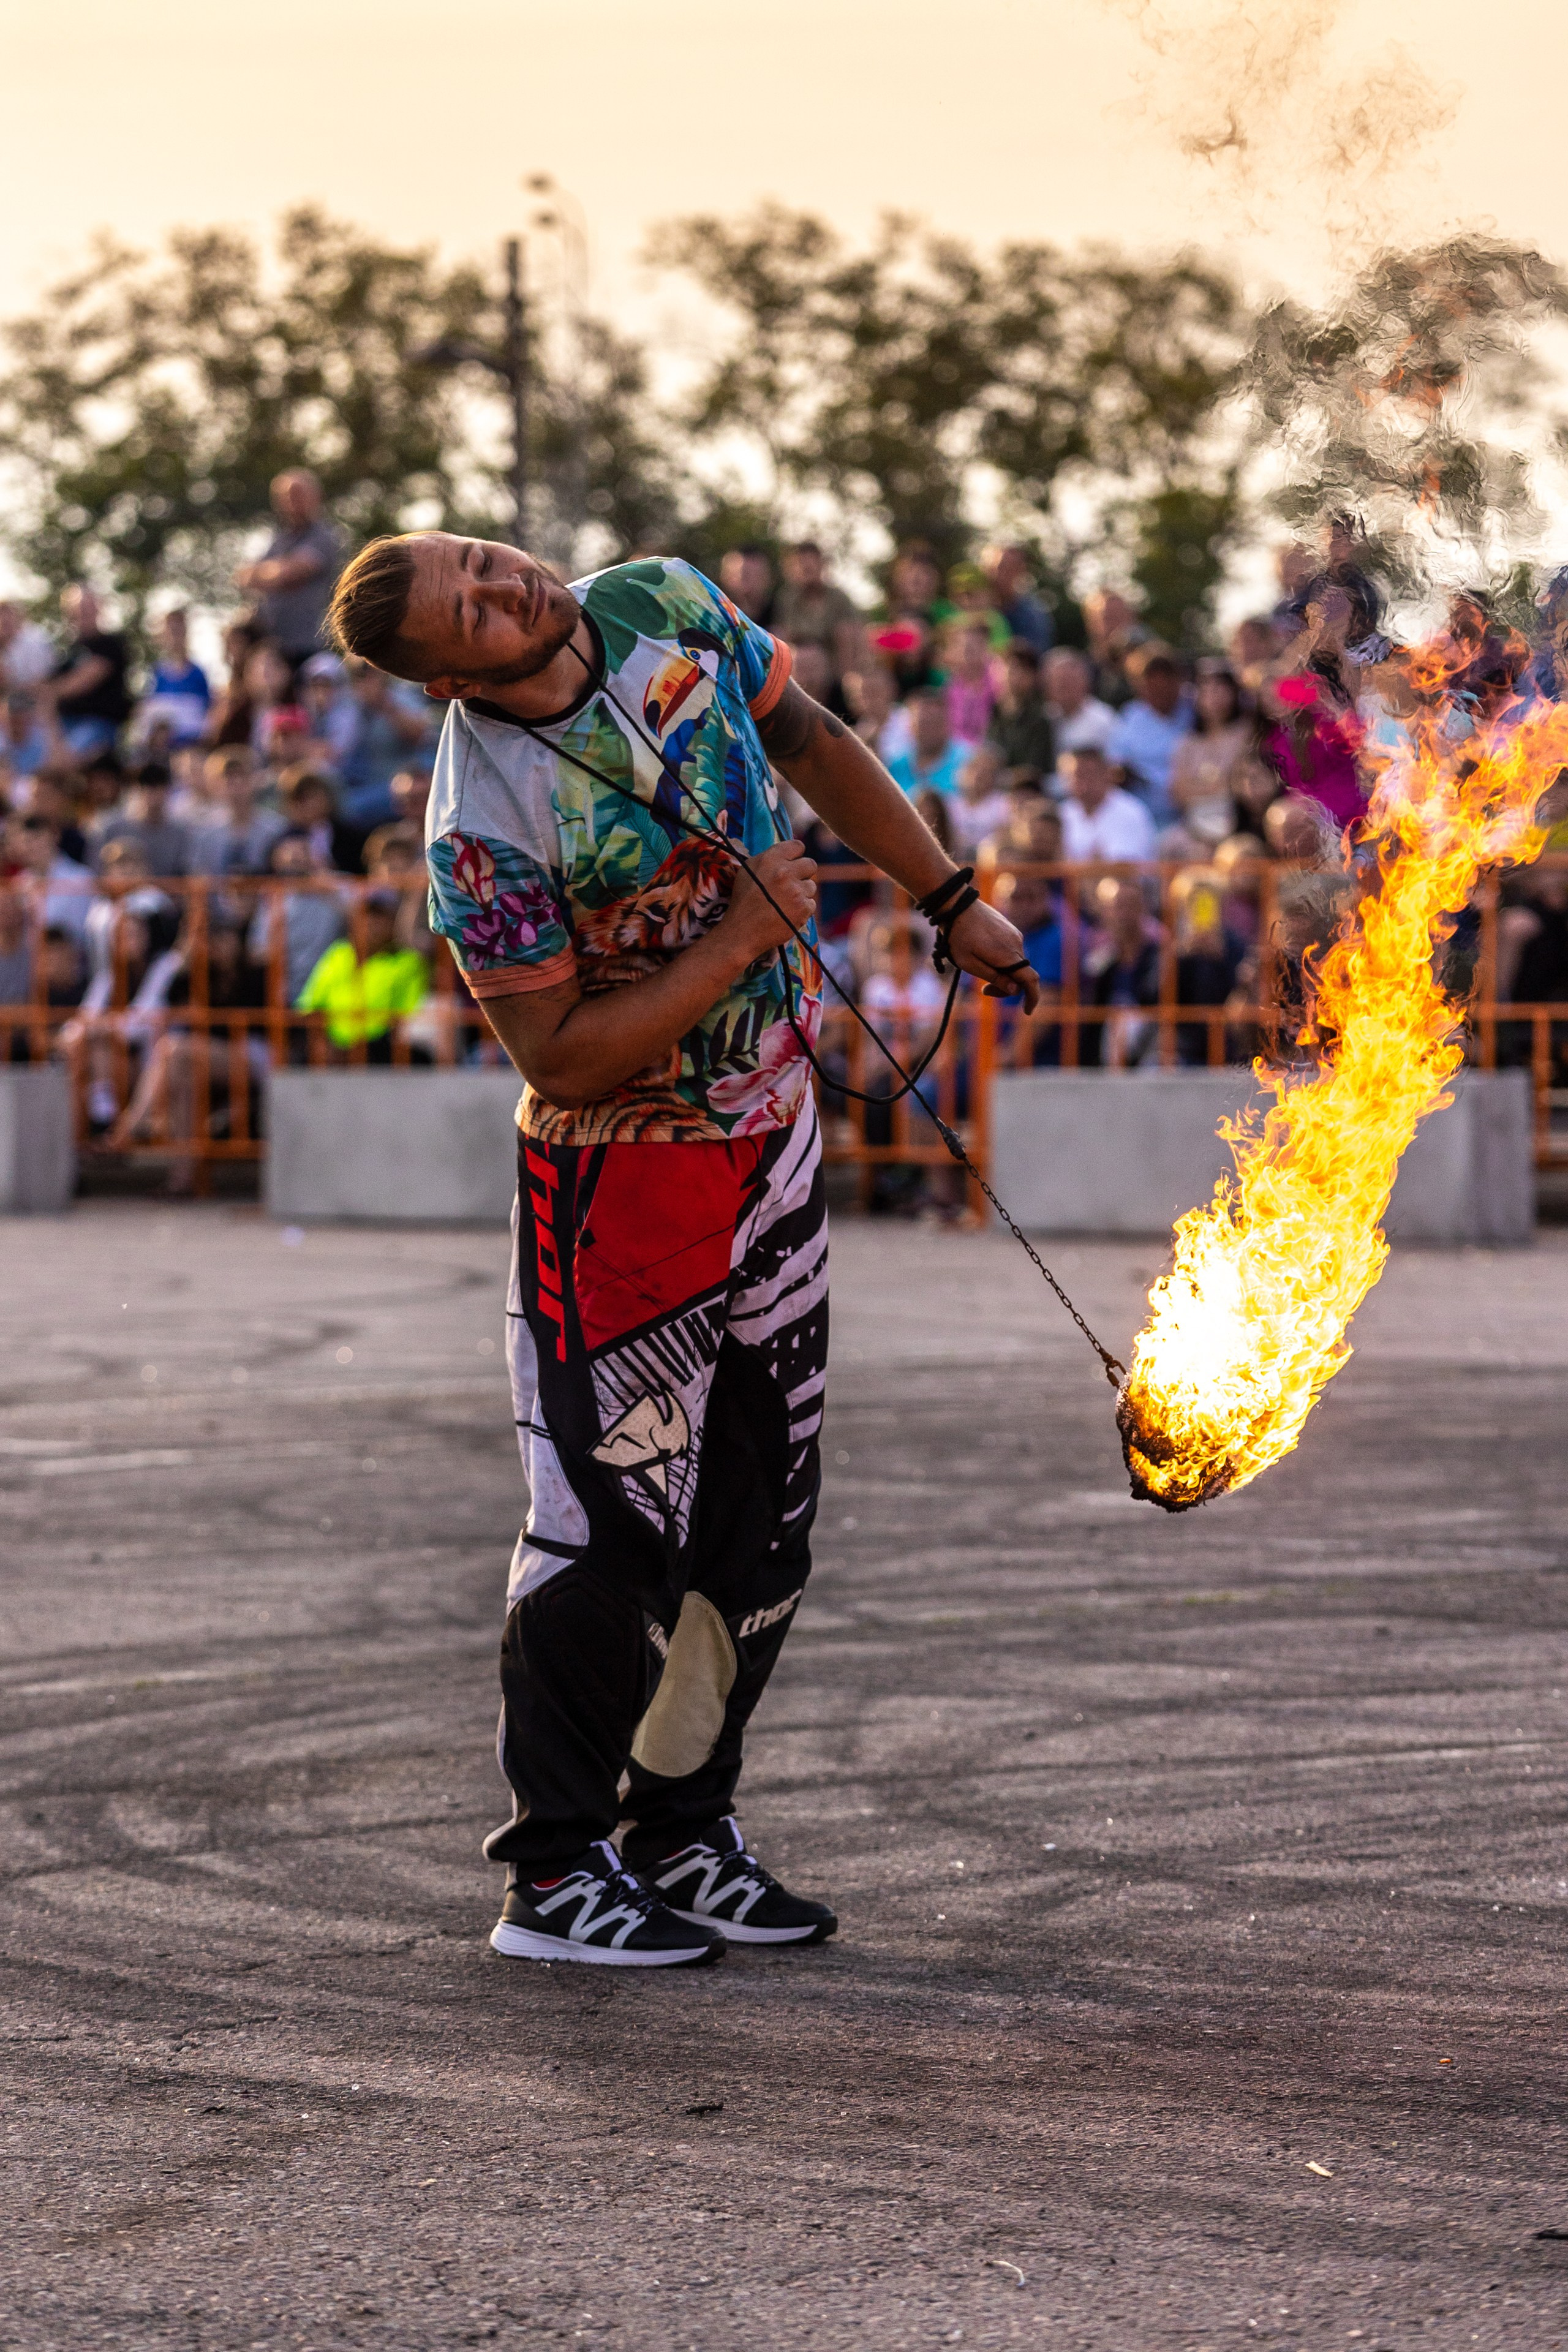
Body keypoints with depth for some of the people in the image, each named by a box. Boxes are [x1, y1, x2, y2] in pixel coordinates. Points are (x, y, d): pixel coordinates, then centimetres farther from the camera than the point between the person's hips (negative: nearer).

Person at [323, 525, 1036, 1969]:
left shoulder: (667, 608, -6)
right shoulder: (484, 826, -25)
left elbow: (812, 744, 12)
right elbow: (558, 1056, -21)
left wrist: (949, 903, 14)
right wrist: (741, 942, -24)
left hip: (771, 1131, 7)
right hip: (619, 1178, -7)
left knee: (763, 1516, 10)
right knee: (615, 1518, -5)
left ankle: (684, 1835, 22)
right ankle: (555, 1873, 7)